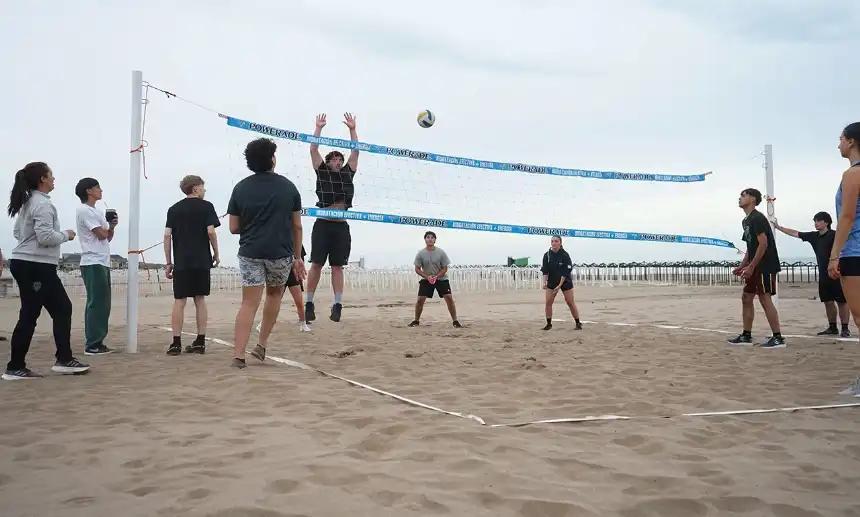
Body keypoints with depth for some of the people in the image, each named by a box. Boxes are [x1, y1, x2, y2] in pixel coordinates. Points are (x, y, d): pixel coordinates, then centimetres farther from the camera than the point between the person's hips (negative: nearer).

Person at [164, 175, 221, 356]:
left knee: (179, 301, 1)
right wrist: (216, 254, 3)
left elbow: (167, 235, 4)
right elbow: (211, 231, -9)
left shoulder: (174, 209, 10)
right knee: (200, 300, 6)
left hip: (181, 262, 1)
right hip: (202, 261, -1)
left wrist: (168, 262, 8)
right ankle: (200, 342, 7)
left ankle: (176, 343, -2)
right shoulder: (206, 207, 1)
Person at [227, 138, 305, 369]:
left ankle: (238, 354, -5)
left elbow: (233, 227, 3)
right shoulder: (288, 186, 1)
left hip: (250, 252, 1)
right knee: (274, 294, 22)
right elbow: (297, 226, 3)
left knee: (249, 303, 3)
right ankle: (262, 345, 21)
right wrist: (298, 257, 11)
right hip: (281, 252, 0)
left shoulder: (241, 188, 2)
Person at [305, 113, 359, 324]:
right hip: (323, 224, -3)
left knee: (337, 266, 3)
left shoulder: (347, 173, 16)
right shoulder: (322, 172, 9)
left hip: (341, 226, 3)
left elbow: (355, 152, 14)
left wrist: (352, 129, 12)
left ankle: (338, 304, 1)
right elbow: (313, 150, 4)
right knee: (316, 264, -3)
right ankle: (309, 303, 3)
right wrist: (319, 128, 5)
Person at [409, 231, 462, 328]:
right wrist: (427, 277, -18)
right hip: (426, 279, 1)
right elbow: (417, 269, -4)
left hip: (441, 278, -1)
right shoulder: (421, 253, -9)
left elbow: (445, 269, -7)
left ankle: (455, 321, -4)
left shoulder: (441, 252, -11)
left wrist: (436, 277, -21)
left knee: (449, 297, -12)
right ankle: (416, 321, 11)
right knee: (420, 299, -6)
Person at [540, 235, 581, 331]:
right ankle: (549, 324, 7)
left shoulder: (565, 255, -13)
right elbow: (545, 270, -5)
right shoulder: (547, 255, -4)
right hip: (552, 282, 3)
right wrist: (544, 282, -18)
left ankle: (578, 323, 11)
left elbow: (566, 272, -16)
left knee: (570, 303, 0)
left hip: (565, 281, -3)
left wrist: (560, 285, -21)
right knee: (547, 302, -4)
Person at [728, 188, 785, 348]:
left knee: (765, 299, -11)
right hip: (755, 267, 10)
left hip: (765, 266, -10)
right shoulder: (746, 221, 18)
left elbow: (763, 244, -20)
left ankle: (778, 338, -8)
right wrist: (742, 266, 15)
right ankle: (746, 336, 17)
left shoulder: (757, 218, -13)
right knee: (746, 298, 11)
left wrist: (751, 266, -21)